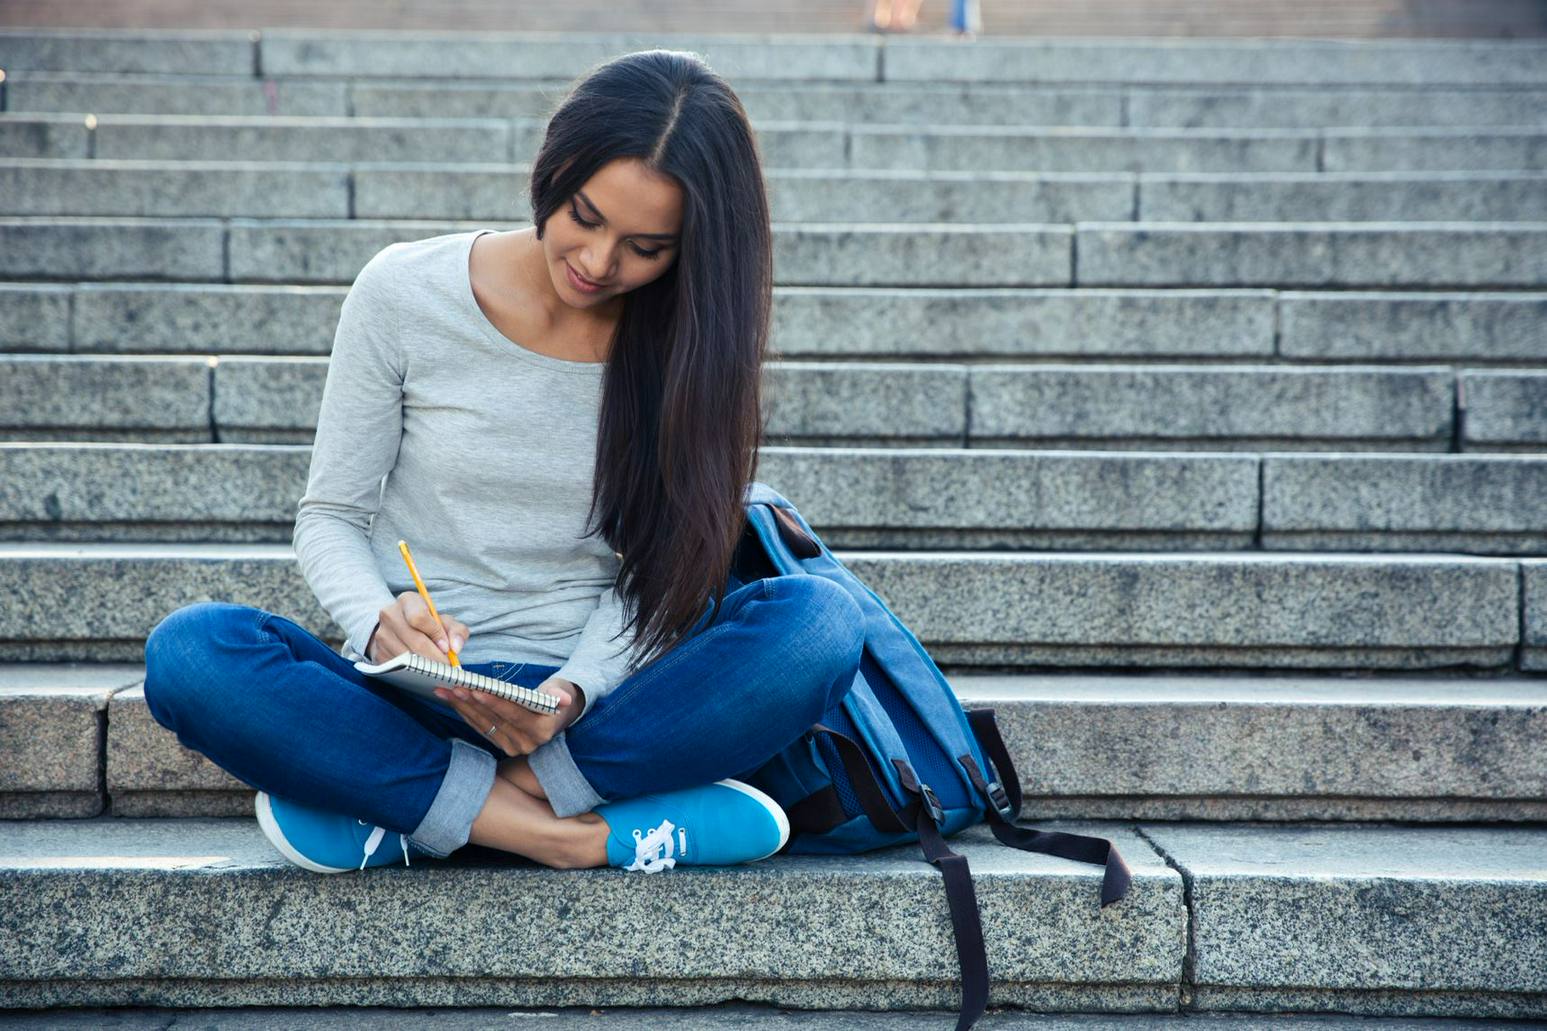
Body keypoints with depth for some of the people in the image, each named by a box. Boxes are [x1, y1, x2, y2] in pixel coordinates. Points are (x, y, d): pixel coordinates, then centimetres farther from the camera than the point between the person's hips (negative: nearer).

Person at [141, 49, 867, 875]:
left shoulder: (688, 340, 0)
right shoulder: (404, 293, -4)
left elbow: (652, 570, 0)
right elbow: (329, 517, 2)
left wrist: (574, 693, -20)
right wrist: (380, 621, -21)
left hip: (601, 694, 1)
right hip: (416, 697, -1)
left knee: (822, 623, -27)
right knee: (190, 653, -29)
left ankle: (399, 807, -24)